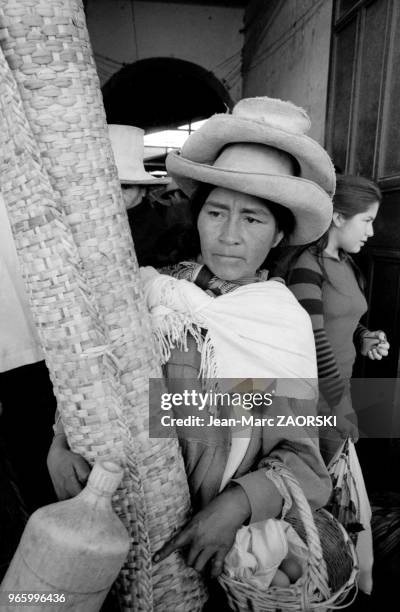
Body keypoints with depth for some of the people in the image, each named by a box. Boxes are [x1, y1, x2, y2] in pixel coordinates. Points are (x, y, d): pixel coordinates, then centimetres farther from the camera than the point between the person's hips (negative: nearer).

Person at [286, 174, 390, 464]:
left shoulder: (346, 262, 7)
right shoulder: (307, 264, -18)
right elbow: (313, 339, -23)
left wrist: (364, 336, -3)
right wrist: (342, 415, -19)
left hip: (339, 383, 7)